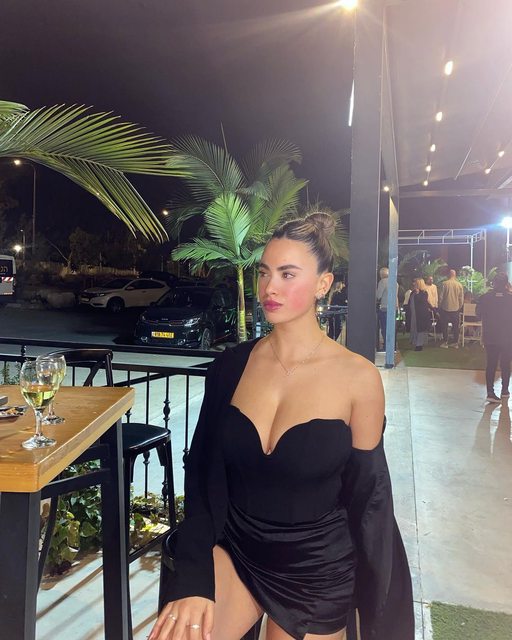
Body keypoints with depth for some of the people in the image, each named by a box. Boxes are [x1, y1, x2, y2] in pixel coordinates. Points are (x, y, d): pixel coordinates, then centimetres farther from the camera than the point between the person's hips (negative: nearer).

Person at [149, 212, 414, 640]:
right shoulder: (231, 365, -6)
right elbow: (203, 477, -4)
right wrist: (193, 581, -14)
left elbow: (367, 500, -6)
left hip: (317, 573, -1)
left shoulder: (358, 378, -14)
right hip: (232, 551, 2)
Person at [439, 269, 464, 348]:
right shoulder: (459, 285, -2)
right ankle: (455, 343, 13)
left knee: (445, 326, 7)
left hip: (446, 308, -2)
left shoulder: (445, 283, -10)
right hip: (456, 308, 2)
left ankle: (445, 343, 8)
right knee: (455, 326, 10)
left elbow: (441, 296, -8)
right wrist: (460, 307, 16)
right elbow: (461, 298, 2)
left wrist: (440, 306, 4)